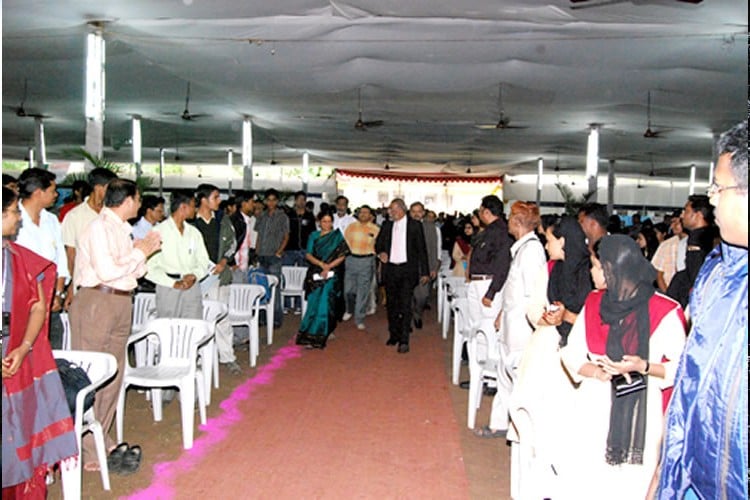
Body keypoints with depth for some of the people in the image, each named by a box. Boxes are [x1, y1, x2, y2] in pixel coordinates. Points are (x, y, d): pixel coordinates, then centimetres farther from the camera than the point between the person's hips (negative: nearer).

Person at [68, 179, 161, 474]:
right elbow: (107, 271, -23)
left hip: (121, 302, 9)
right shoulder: (99, 228, -12)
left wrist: (144, 251, 4)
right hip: (96, 302, -9)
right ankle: (90, 453, 3)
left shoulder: (122, 229, 16)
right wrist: (138, 253, -11)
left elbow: (134, 272, 20)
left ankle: (102, 441, 26)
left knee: (113, 375, 14)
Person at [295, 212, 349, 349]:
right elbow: (308, 255, 4)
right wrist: (321, 264, -12)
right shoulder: (314, 236, 11)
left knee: (324, 304, -7)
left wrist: (328, 267, -12)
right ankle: (310, 335, 13)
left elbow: (342, 256, -1)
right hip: (315, 274, 2)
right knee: (314, 303, 2)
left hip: (330, 275, -2)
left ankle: (315, 337, 0)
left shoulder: (337, 236, 5)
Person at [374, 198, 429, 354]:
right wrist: (380, 253, -6)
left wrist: (425, 272, -3)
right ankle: (394, 335, 26)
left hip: (407, 269, -4)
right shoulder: (387, 225, 9)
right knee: (391, 304, 11)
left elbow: (421, 249, 0)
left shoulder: (414, 225, -2)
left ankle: (404, 341, -5)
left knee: (405, 305, -8)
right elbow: (378, 243, 18)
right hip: (390, 269, 4)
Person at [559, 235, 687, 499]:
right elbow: (571, 353, 7)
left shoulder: (665, 311, -7)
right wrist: (597, 372, -11)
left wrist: (643, 367, -22)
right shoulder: (593, 303, 8)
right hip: (593, 410, 4)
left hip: (640, 415, -3)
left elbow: (681, 367, -6)